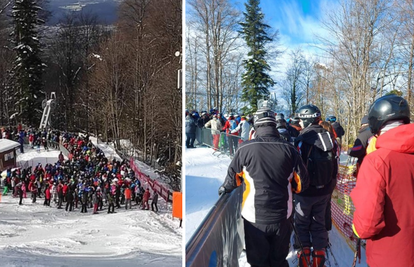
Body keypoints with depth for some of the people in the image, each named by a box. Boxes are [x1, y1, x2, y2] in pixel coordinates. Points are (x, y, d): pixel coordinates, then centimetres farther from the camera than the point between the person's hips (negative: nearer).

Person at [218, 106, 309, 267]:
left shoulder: (245, 149, -12)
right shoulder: (289, 149, -7)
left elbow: (233, 177, 1)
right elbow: (301, 183, -1)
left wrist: (225, 188, 23)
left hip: (255, 219, -2)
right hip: (282, 217, 2)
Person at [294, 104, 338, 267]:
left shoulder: (302, 140, -19)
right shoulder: (329, 138, -3)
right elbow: (334, 166, 5)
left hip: (306, 191, -4)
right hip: (324, 191, 4)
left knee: (302, 223, 13)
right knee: (319, 223, 16)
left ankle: (305, 252, 13)